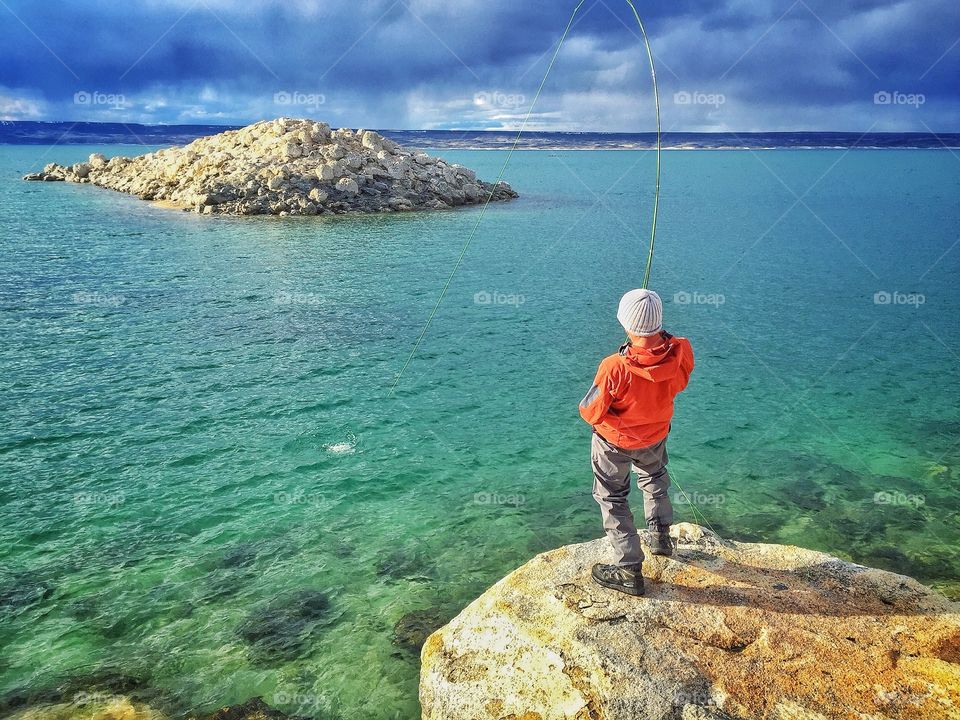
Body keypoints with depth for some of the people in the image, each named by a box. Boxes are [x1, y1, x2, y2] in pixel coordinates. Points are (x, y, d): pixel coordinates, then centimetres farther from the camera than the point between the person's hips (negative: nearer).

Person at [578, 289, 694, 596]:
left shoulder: (615, 368, -39)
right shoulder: (681, 352, -26)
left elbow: (590, 413, -26)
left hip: (615, 441, -4)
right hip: (656, 434, 5)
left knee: (613, 498, 17)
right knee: (654, 479, 34)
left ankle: (629, 571, 23)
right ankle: (661, 537, 53)